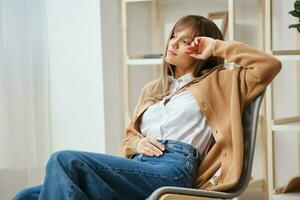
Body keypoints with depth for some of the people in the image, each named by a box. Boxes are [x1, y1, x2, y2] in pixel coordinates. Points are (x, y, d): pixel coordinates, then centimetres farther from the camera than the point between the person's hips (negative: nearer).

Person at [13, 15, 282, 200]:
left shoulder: (216, 82, 17)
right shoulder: (151, 90, 34)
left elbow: (270, 66, 4)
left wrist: (218, 47, 8)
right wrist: (138, 143, 5)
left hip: (172, 171, -7)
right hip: (137, 169, 7)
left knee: (65, 162, -28)